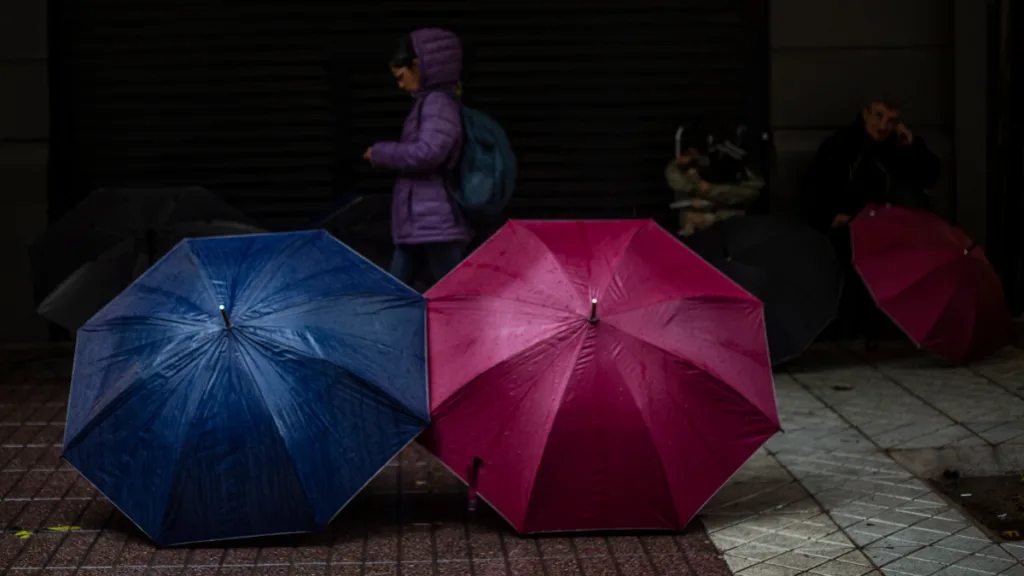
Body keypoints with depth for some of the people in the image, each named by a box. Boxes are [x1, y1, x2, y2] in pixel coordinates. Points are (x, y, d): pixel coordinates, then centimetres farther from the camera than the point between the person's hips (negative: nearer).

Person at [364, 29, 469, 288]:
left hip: (437, 223, -10)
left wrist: (380, 153, -10)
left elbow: (427, 153, -23)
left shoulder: (439, 103, -11)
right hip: (418, 224, 10)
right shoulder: (428, 103, 18)